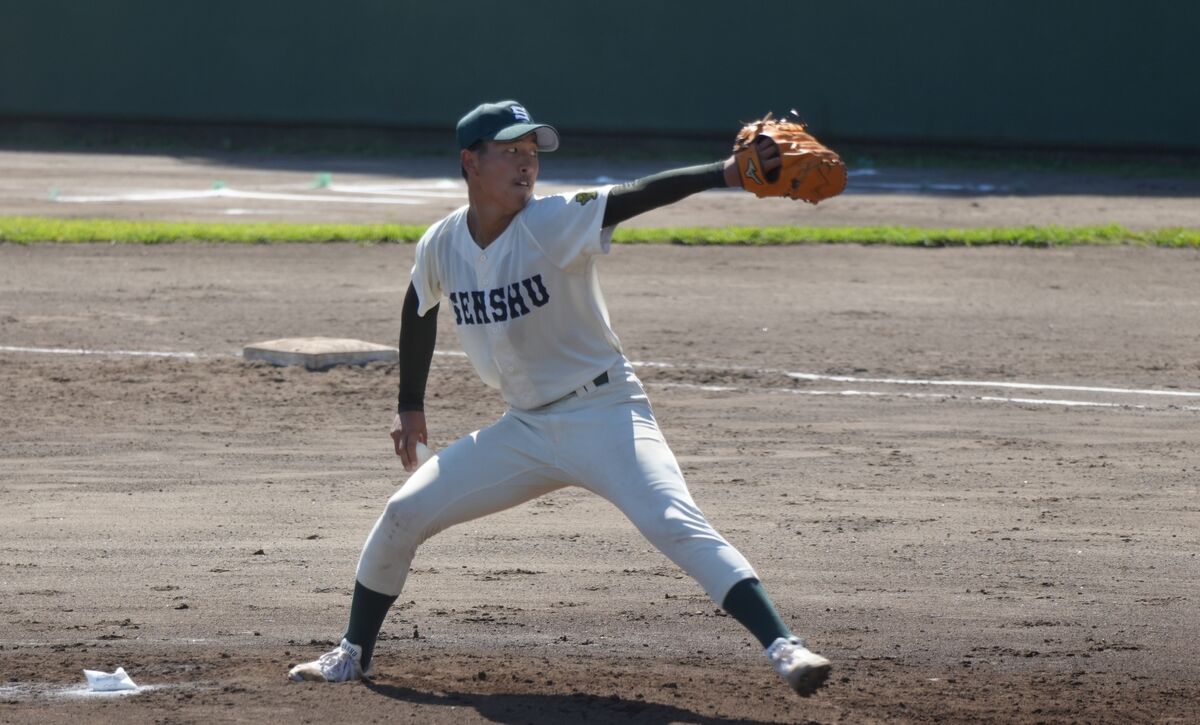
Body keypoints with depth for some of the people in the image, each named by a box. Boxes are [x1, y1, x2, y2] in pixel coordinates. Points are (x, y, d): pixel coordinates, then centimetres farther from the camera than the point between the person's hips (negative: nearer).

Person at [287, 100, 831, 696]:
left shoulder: (555, 223, -17)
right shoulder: (441, 245, -2)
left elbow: (637, 196, -34)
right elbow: (420, 310, 19)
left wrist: (723, 174, -49)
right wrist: (410, 406, 24)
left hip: (604, 415, -5)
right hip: (524, 428, 5)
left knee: (676, 525, -25)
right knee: (403, 514, 5)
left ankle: (782, 648, -31)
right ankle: (353, 654, 25)